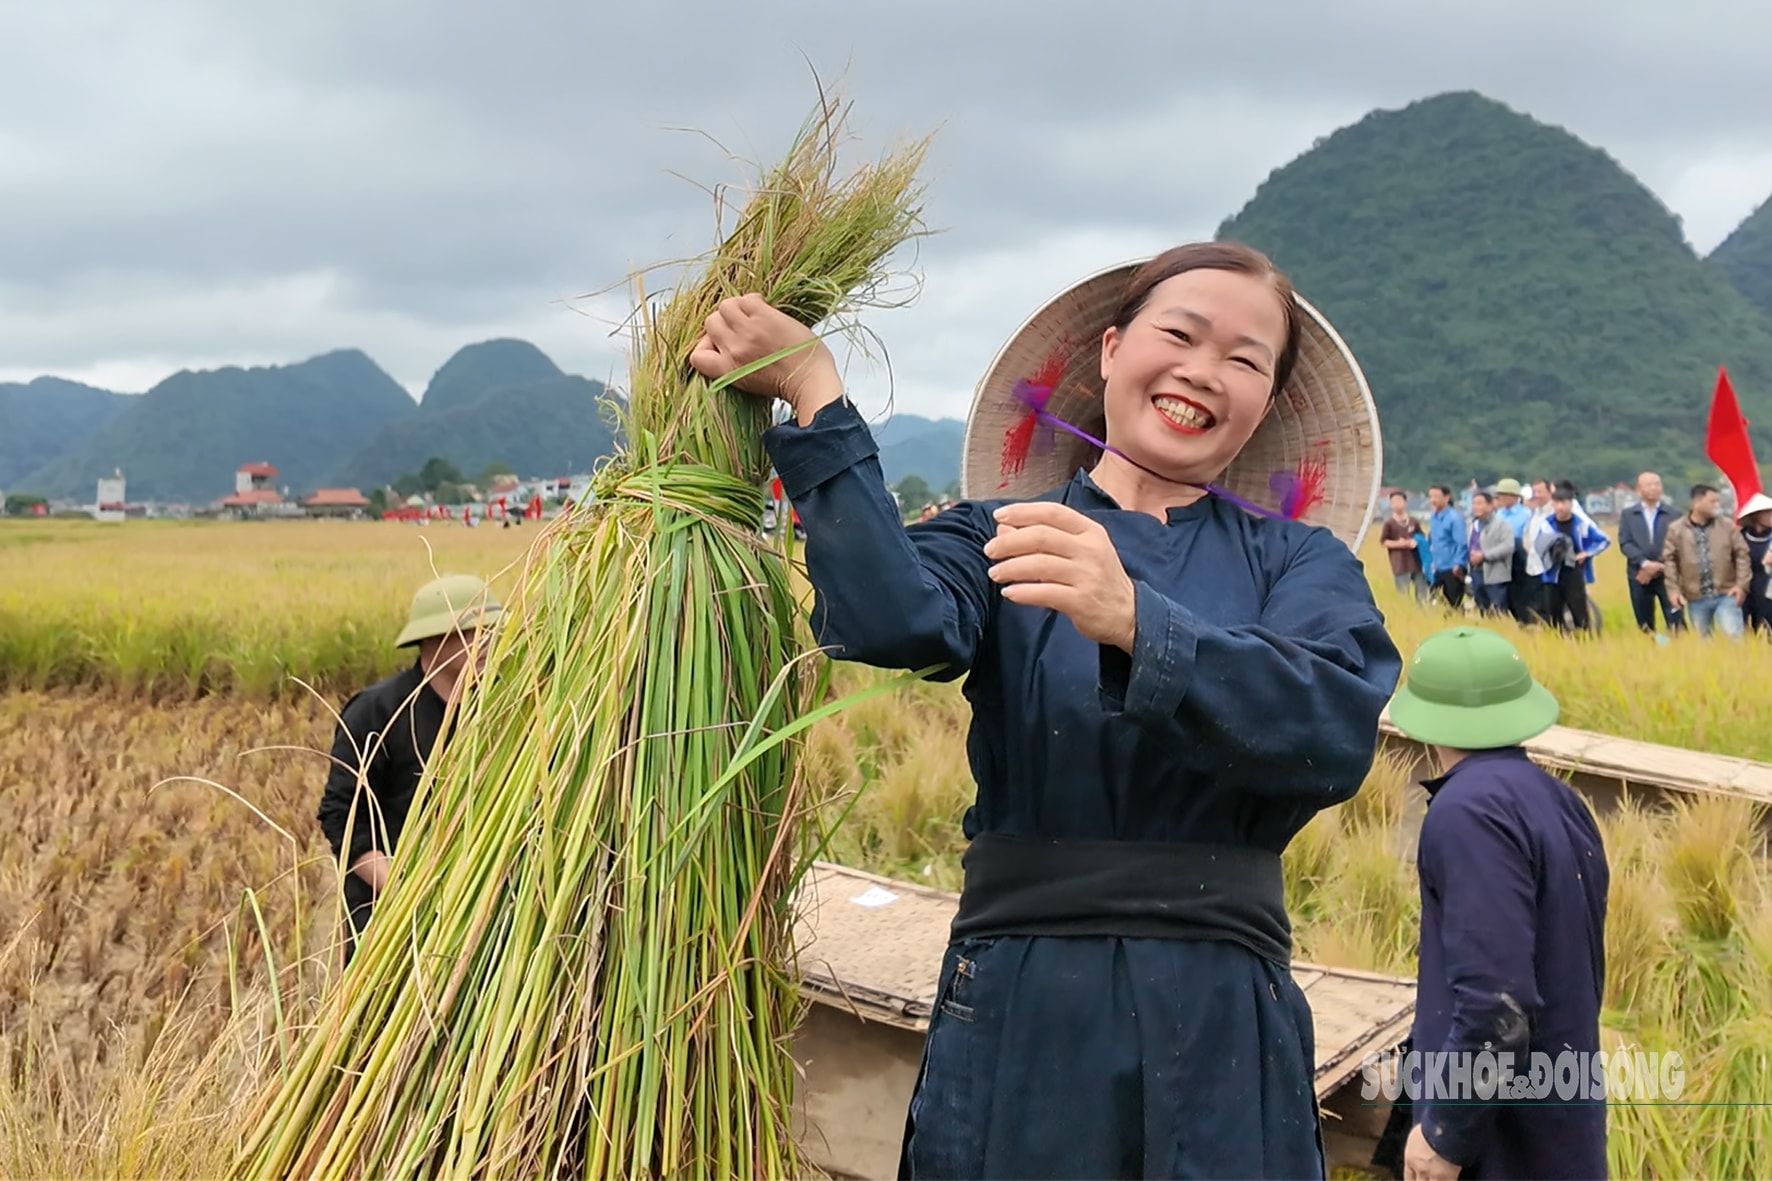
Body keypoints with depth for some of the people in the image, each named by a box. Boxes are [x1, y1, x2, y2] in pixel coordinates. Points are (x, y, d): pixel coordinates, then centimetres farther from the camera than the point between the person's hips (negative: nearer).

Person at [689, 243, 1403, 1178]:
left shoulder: (1300, 562, 6)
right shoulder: (1001, 538, 6)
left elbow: (1338, 727, -15)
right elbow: (895, 624, -16)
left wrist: (1134, 620, -29)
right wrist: (814, 389, -16)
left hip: (1224, 1023, 1)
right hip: (1018, 1010, 0)